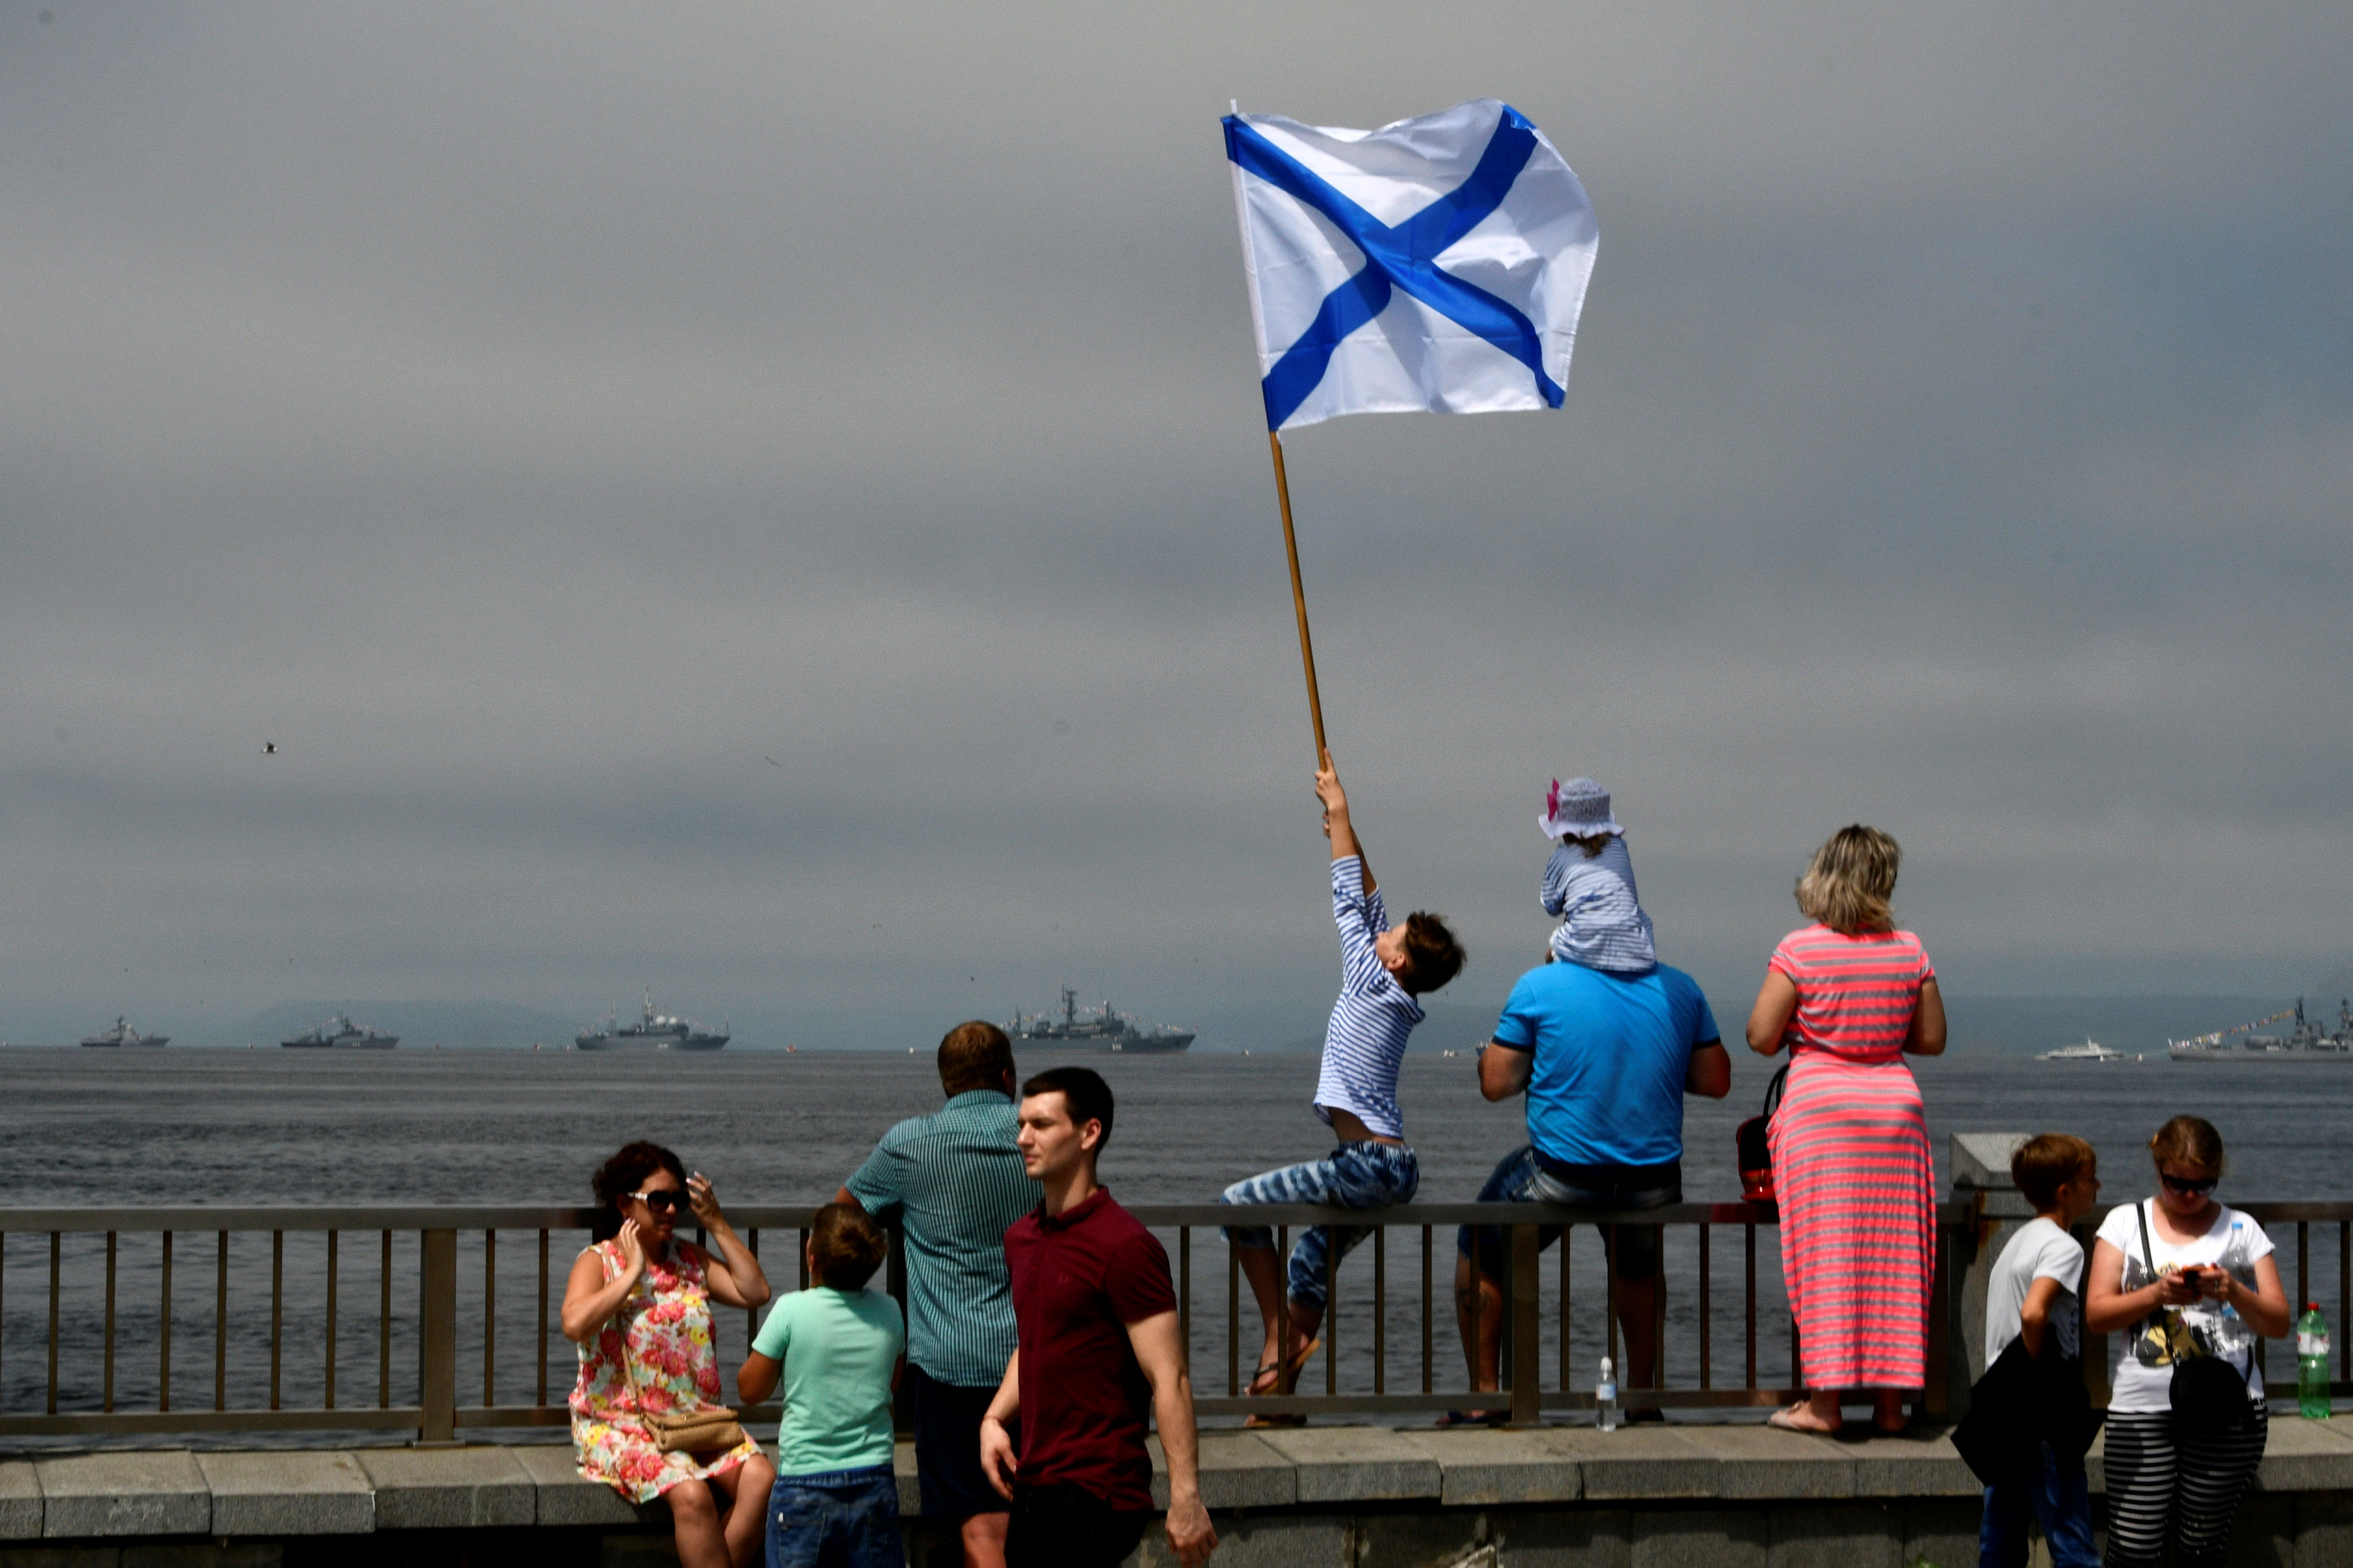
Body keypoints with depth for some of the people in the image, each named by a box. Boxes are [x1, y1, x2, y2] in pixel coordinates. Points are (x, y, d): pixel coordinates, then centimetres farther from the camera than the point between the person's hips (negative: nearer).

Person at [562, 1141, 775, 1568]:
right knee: (691, 1494, -32)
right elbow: (574, 1324, -20)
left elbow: (755, 1292, 6)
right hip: (620, 1427, -5)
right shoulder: (598, 1263, 0)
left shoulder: (690, 1259, 16)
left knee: (760, 1478, -22)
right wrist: (633, 1272, -12)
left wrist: (718, 1226, 5)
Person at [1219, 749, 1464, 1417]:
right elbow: (1368, 906, 25)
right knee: (1306, 1272, 14)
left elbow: (1351, 903, 0)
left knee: (1240, 1203, -12)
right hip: (1387, 1168, 10)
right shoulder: (1391, 996, 14)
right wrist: (1344, 830, 29)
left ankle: (1280, 1336, -12)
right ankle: (1280, 1393, 14)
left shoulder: (1374, 984, -6)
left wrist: (1340, 814, 9)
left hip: (1371, 1164, -10)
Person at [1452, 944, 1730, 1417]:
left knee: (1479, 1253, 22)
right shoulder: (1681, 989, 1)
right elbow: (1715, 1081, 8)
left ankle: (1484, 1396, 17)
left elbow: (1495, 1084, -5)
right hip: (1655, 1181, 3)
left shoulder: (1539, 987, -8)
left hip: (1560, 1178, -3)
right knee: (1638, 1265, 36)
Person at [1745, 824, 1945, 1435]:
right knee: (1893, 1256, 8)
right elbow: (1932, 1039, 8)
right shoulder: (1909, 950, 1)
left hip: (1818, 1107, -3)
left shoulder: (1799, 951, -8)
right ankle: (1890, 1400, 10)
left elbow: (1761, 1037, -7)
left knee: (1825, 1253, 0)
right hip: (1895, 1107, 3)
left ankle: (1824, 1400, -2)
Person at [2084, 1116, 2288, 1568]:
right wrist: (2159, 1293, -14)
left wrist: (2234, 1292, -13)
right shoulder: (2125, 1222, 10)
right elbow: (2096, 1314, 2)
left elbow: (2278, 1323, 7)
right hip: (2142, 1408, 0)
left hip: (2227, 1411, 1)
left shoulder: (2241, 1229, 10)